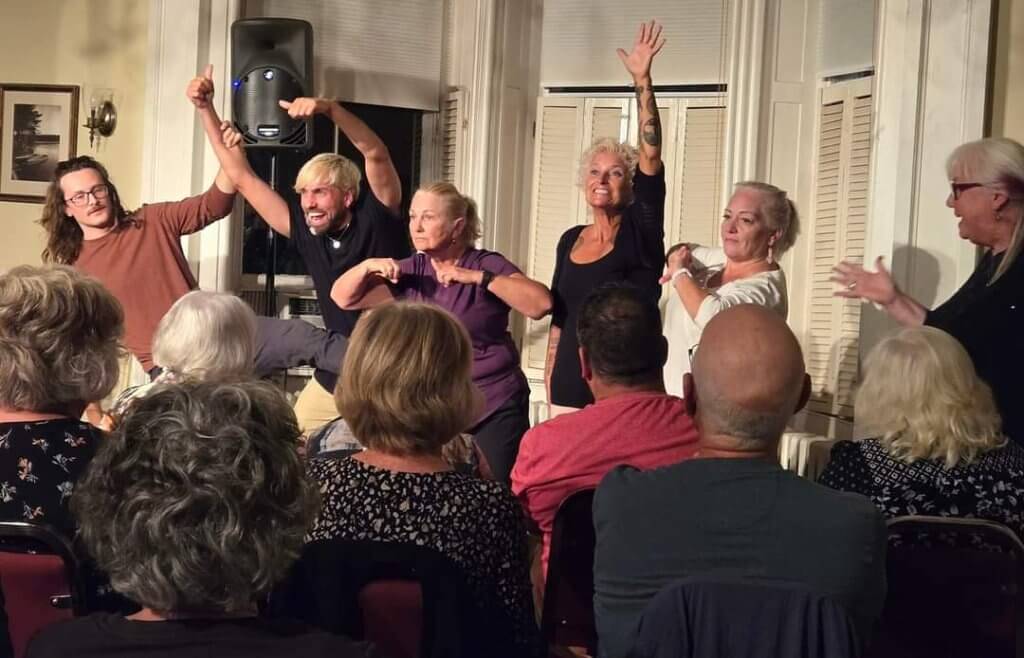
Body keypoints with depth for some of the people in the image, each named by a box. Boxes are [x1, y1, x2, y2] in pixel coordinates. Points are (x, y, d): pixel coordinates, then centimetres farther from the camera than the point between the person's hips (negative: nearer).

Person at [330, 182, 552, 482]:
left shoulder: (487, 265, -6)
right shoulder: (411, 270, 6)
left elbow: (541, 303, -21)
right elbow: (343, 297, 8)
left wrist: (478, 277, -24)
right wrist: (367, 266, -11)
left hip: (494, 409, -4)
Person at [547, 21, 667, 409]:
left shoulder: (640, 231, -4)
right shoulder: (570, 240, 11)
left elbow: (651, 153, -15)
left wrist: (642, 80, -22)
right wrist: (550, 384, 11)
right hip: (571, 388, 4)